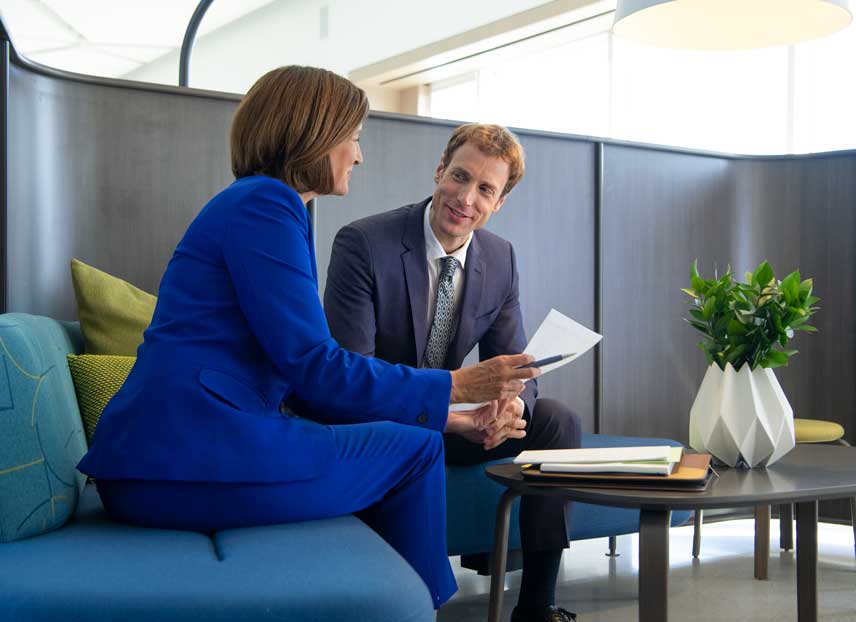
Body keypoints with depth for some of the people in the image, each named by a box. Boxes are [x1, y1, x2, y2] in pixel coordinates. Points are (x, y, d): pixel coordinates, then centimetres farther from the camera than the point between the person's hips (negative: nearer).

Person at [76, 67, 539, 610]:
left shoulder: (264, 203, 21)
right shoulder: (264, 204, -9)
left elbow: (303, 376, 17)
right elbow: (315, 370, -15)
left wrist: (449, 416, 13)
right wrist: (455, 386, -6)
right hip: (186, 460, -10)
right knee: (414, 451, -2)